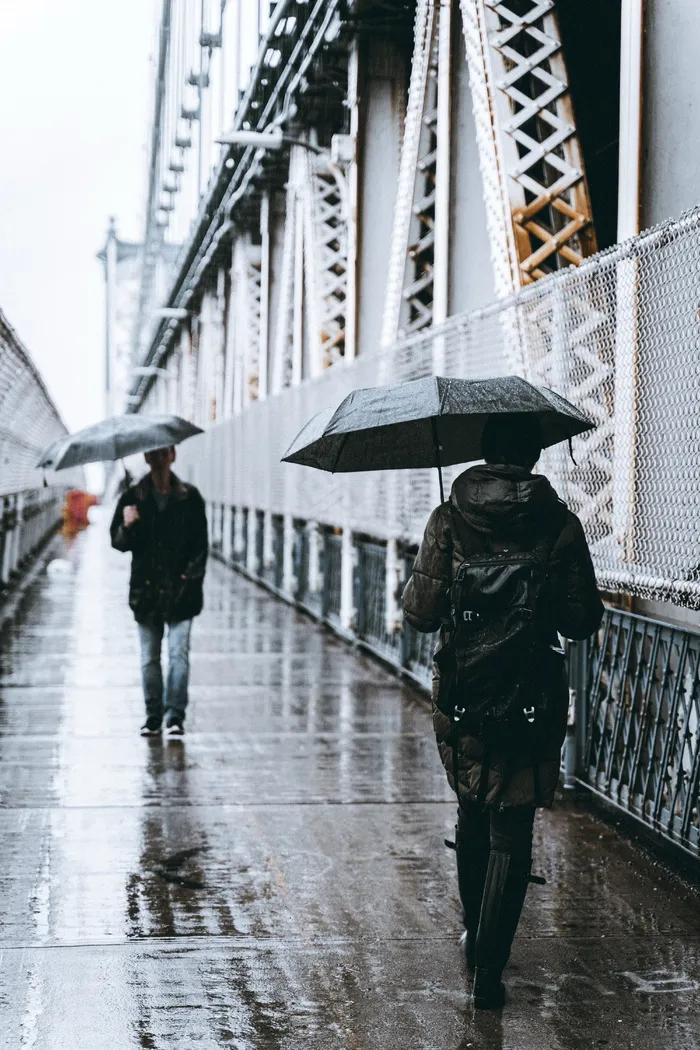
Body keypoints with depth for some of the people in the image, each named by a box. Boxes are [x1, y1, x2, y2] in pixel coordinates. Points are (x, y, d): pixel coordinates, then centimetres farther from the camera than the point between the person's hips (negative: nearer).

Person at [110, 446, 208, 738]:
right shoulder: (133, 497, 5)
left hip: (180, 591, -1)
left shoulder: (190, 497, 3)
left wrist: (192, 572, -7)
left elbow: (201, 543, 6)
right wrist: (126, 527, -18)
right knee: (149, 657, 6)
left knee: (179, 653, -9)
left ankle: (175, 714, -6)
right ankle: (153, 716, 14)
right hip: (146, 589, 2)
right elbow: (117, 541, 3)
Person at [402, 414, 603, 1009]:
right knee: (512, 829, 3)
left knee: (473, 812, 22)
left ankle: (476, 937, 35)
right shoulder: (561, 524, -6)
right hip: (534, 701, -2)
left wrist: (417, 591, 14)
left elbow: (421, 613, -8)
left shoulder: (449, 520, -6)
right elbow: (583, 621, -5)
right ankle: (489, 966, -2)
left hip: (462, 695, 2)